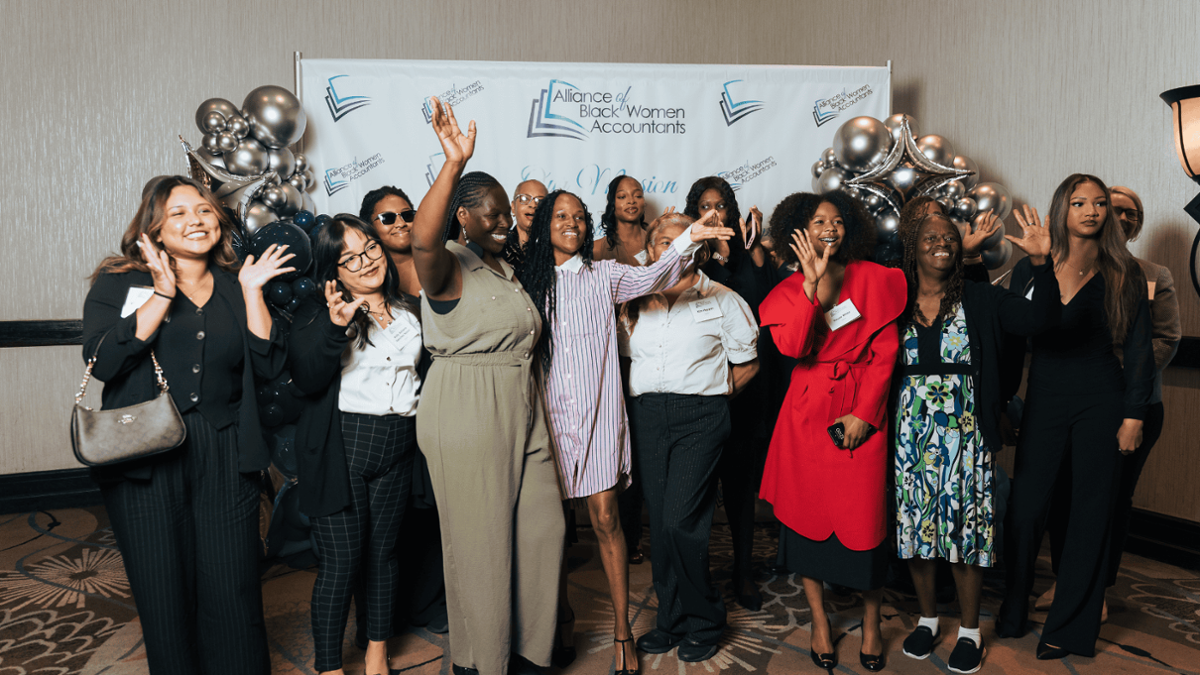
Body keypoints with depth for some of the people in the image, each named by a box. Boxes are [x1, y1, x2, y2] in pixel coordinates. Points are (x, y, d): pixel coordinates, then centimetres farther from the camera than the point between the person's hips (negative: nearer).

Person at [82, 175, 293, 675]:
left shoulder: (236, 286, 12)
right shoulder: (119, 283, 5)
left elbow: (269, 366, 1)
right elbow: (103, 361, -12)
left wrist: (252, 293, -3)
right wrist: (163, 295, -13)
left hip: (225, 460, 2)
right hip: (145, 461, -1)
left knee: (233, 592, 1)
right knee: (163, 595, 7)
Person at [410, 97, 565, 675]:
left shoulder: (503, 267, 15)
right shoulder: (449, 265, -11)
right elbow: (422, 239, -36)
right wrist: (453, 164, -43)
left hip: (521, 410, 8)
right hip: (466, 415, -8)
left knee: (541, 527, 13)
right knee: (480, 539, 4)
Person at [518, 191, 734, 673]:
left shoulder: (604, 275, 4)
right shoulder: (527, 281, 6)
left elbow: (652, 278, -14)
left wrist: (689, 239, -29)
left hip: (598, 415, -1)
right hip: (550, 415, 1)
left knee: (605, 519, -2)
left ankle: (622, 629, 11)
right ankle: (559, 605, 33)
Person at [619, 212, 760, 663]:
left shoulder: (722, 301, 5)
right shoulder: (633, 305, 14)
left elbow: (747, 363, 10)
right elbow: (623, 355, 24)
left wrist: (716, 393, 4)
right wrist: (645, 392, 12)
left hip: (700, 415, -4)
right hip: (647, 417, 4)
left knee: (679, 521, -12)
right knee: (659, 522, 6)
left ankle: (704, 621, 8)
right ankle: (671, 620, 20)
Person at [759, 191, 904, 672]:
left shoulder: (873, 279, 4)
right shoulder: (790, 289, 6)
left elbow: (885, 351, 0)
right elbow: (792, 347, -12)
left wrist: (864, 413, -8)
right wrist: (813, 283, -16)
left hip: (861, 411, -1)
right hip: (808, 411, 1)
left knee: (863, 516, 0)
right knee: (809, 512, 6)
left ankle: (871, 623, 22)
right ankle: (819, 621, 23)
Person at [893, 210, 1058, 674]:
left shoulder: (981, 300, 1)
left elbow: (1040, 318, -13)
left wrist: (1041, 262, -23)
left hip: (963, 431, -1)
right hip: (910, 430, 1)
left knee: (965, 524, 4)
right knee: (915, 523, 9)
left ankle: (970, 631, 22)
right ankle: (927, 618, 30)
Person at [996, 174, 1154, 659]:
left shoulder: (1123, 274, 1)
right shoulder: (1030, 270, 2)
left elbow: (1139, 350, 2)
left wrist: (1134, 415, -4)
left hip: (1101, 403, 0)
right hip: (1044, 401, 1)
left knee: (1090, 512, 4)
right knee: (1024, 506, -1)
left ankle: (1069, 629, 17)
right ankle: (1012, 614, 20)